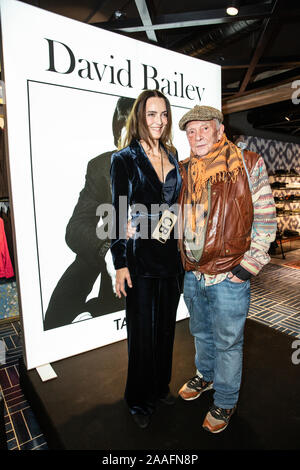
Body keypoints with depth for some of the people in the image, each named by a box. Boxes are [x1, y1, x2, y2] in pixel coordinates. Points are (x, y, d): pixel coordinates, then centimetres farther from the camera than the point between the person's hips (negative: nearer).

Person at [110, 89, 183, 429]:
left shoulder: (172, 158, 11)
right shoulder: (124, 159, -5)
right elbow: (118, 214, -8)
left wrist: (183, 250, 12)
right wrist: (120, 264, -12)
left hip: (171, 255, 6)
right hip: (141, 257, -5)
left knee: (166, 326, 18)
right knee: (142, 331, 8)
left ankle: (161, 387, 41)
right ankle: (139, 400, 33)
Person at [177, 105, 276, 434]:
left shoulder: (248, 165, -7)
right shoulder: (183, 171, 6)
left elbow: (265, 218, -8)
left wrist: (249, 266, -12)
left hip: (228, 275, -4)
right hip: (192, 274, 5)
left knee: (227, 342, 12)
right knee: (201, 332, 24)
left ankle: (225, 402, 35)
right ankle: (204, 376, 50)